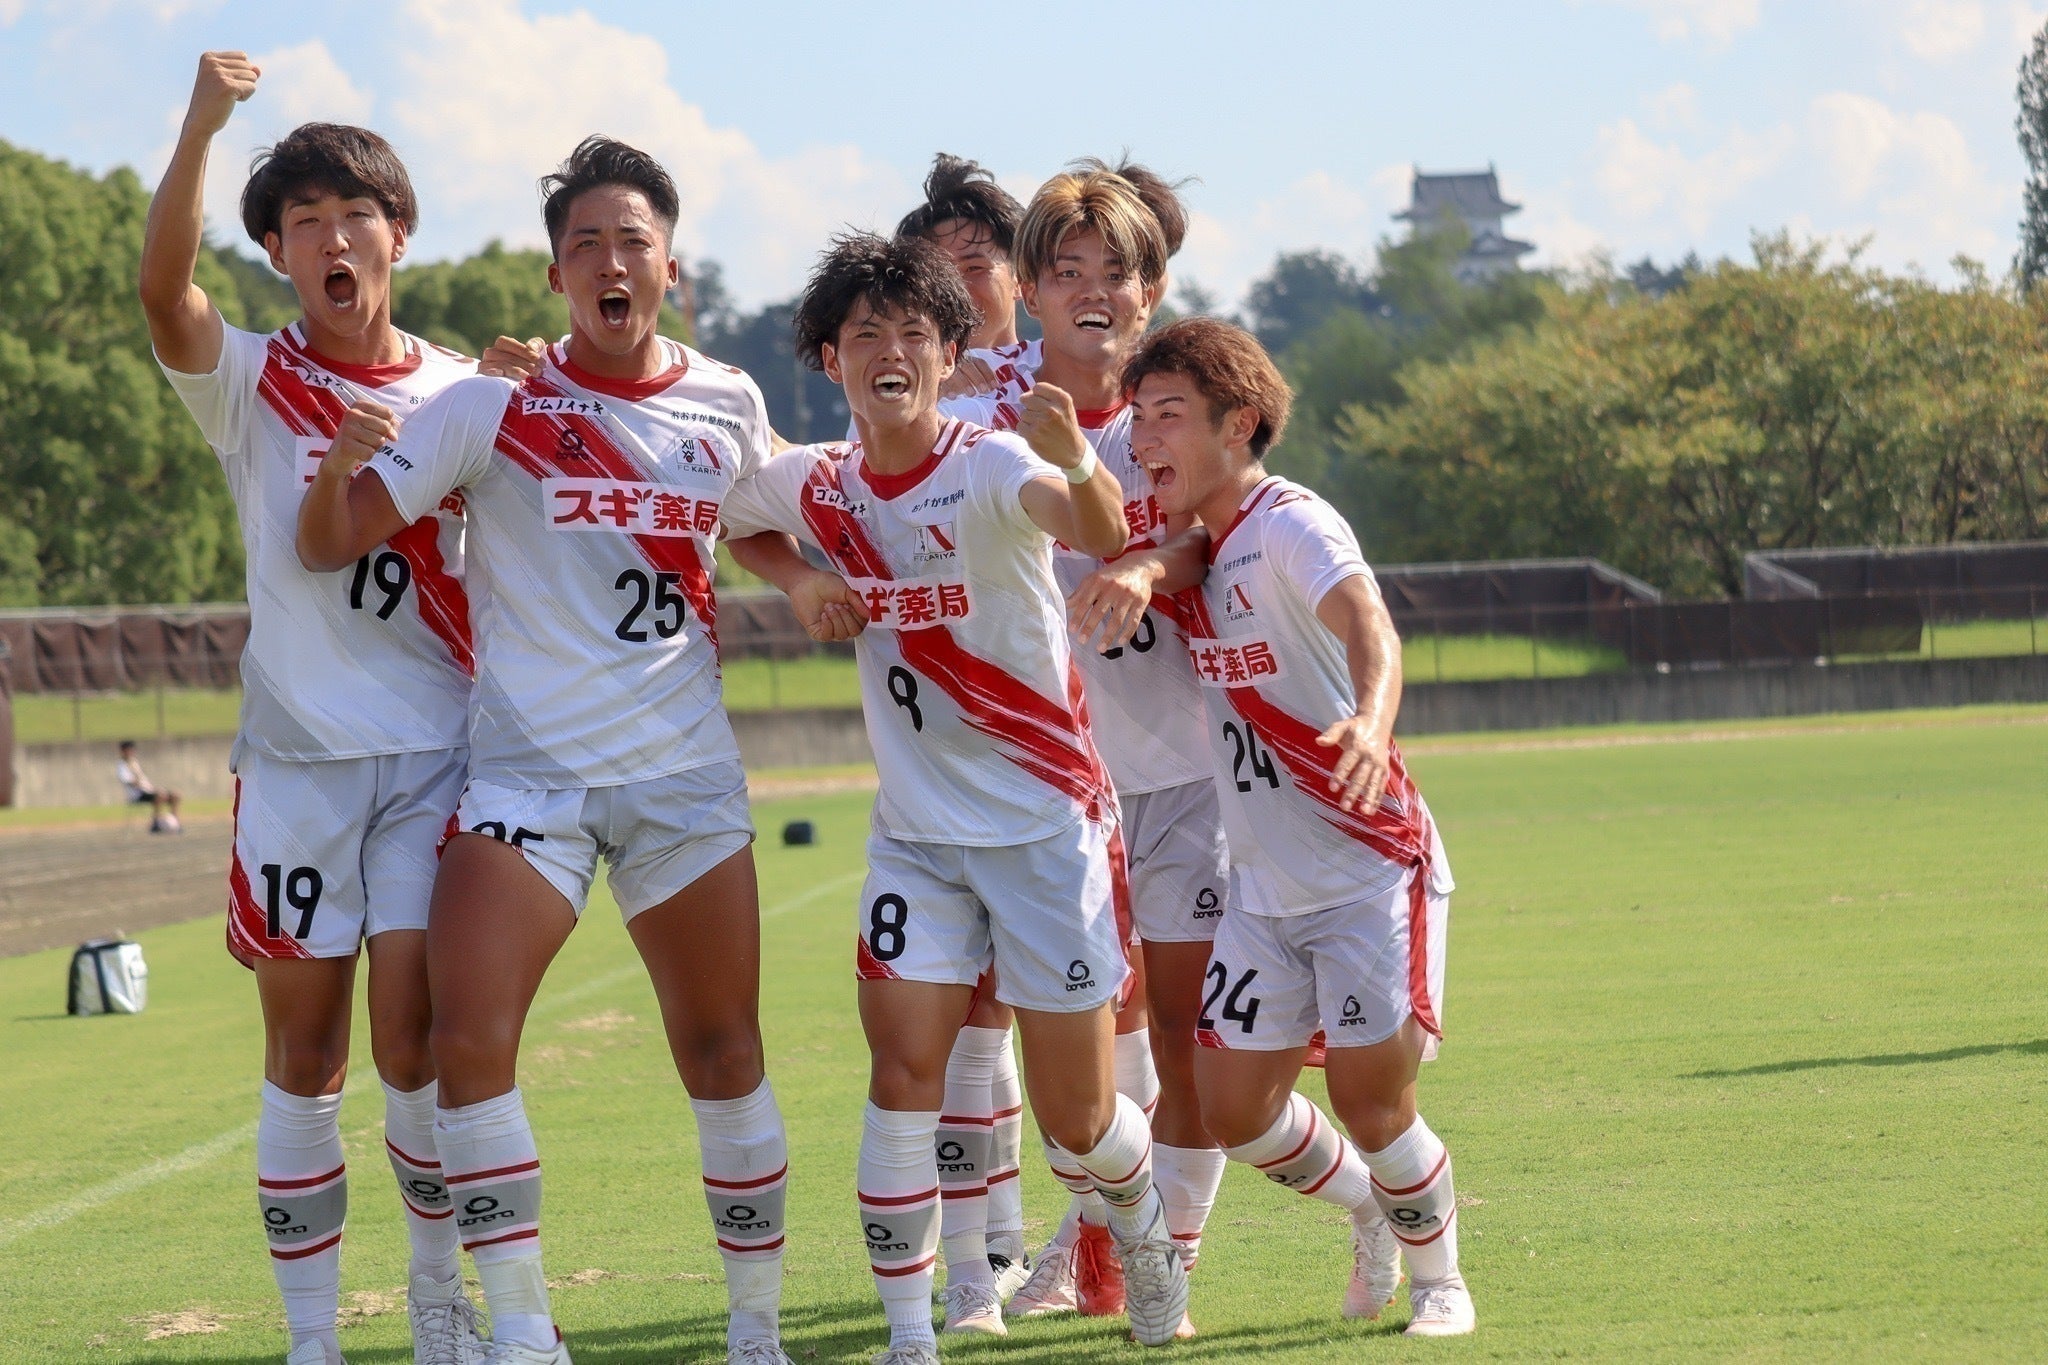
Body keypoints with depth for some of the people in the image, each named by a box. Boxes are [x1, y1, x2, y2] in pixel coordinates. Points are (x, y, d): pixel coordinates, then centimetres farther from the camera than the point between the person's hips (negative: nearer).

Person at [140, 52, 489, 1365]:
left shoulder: (464, 391, 7)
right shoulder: (252, 385, 1)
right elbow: (165, 292, -20)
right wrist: (201, 126, -34)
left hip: (437, 754, 1)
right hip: (297, 754, 0)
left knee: (416, 1043, -6)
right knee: (305, 1055, 1)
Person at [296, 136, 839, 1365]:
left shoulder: (729, 406, 5)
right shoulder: (494, 405, -5)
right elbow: (328, 545, -6)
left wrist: (811, 578, 6)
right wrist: (340, 467, -27)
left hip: (685, 770, 2)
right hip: (527, 766, -2)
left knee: (724, 1049, 6)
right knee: (468, 1037, -17)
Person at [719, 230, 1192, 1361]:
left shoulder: (992, 466, -14)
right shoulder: (815, 488, 0)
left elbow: (1099, 531, -37)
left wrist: (1075, 465, -58)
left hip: (1047, 821, -3)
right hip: (917, 833, 3)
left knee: (1074, 1116, 3)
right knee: (903, 1076, -11)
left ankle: (1147, 1233, 34)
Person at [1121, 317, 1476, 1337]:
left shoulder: (1291, 526, -18)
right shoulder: (1193, 545, 5)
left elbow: (1364, 625, -38)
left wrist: (1371, 722, -58)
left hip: (1371, 869, -7)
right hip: (1264, 889, 7)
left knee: (1369, 1101, -10)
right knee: (1236, 1114, 4)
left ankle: (1437, 1274, 17)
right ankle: (1371, 1212, 32)